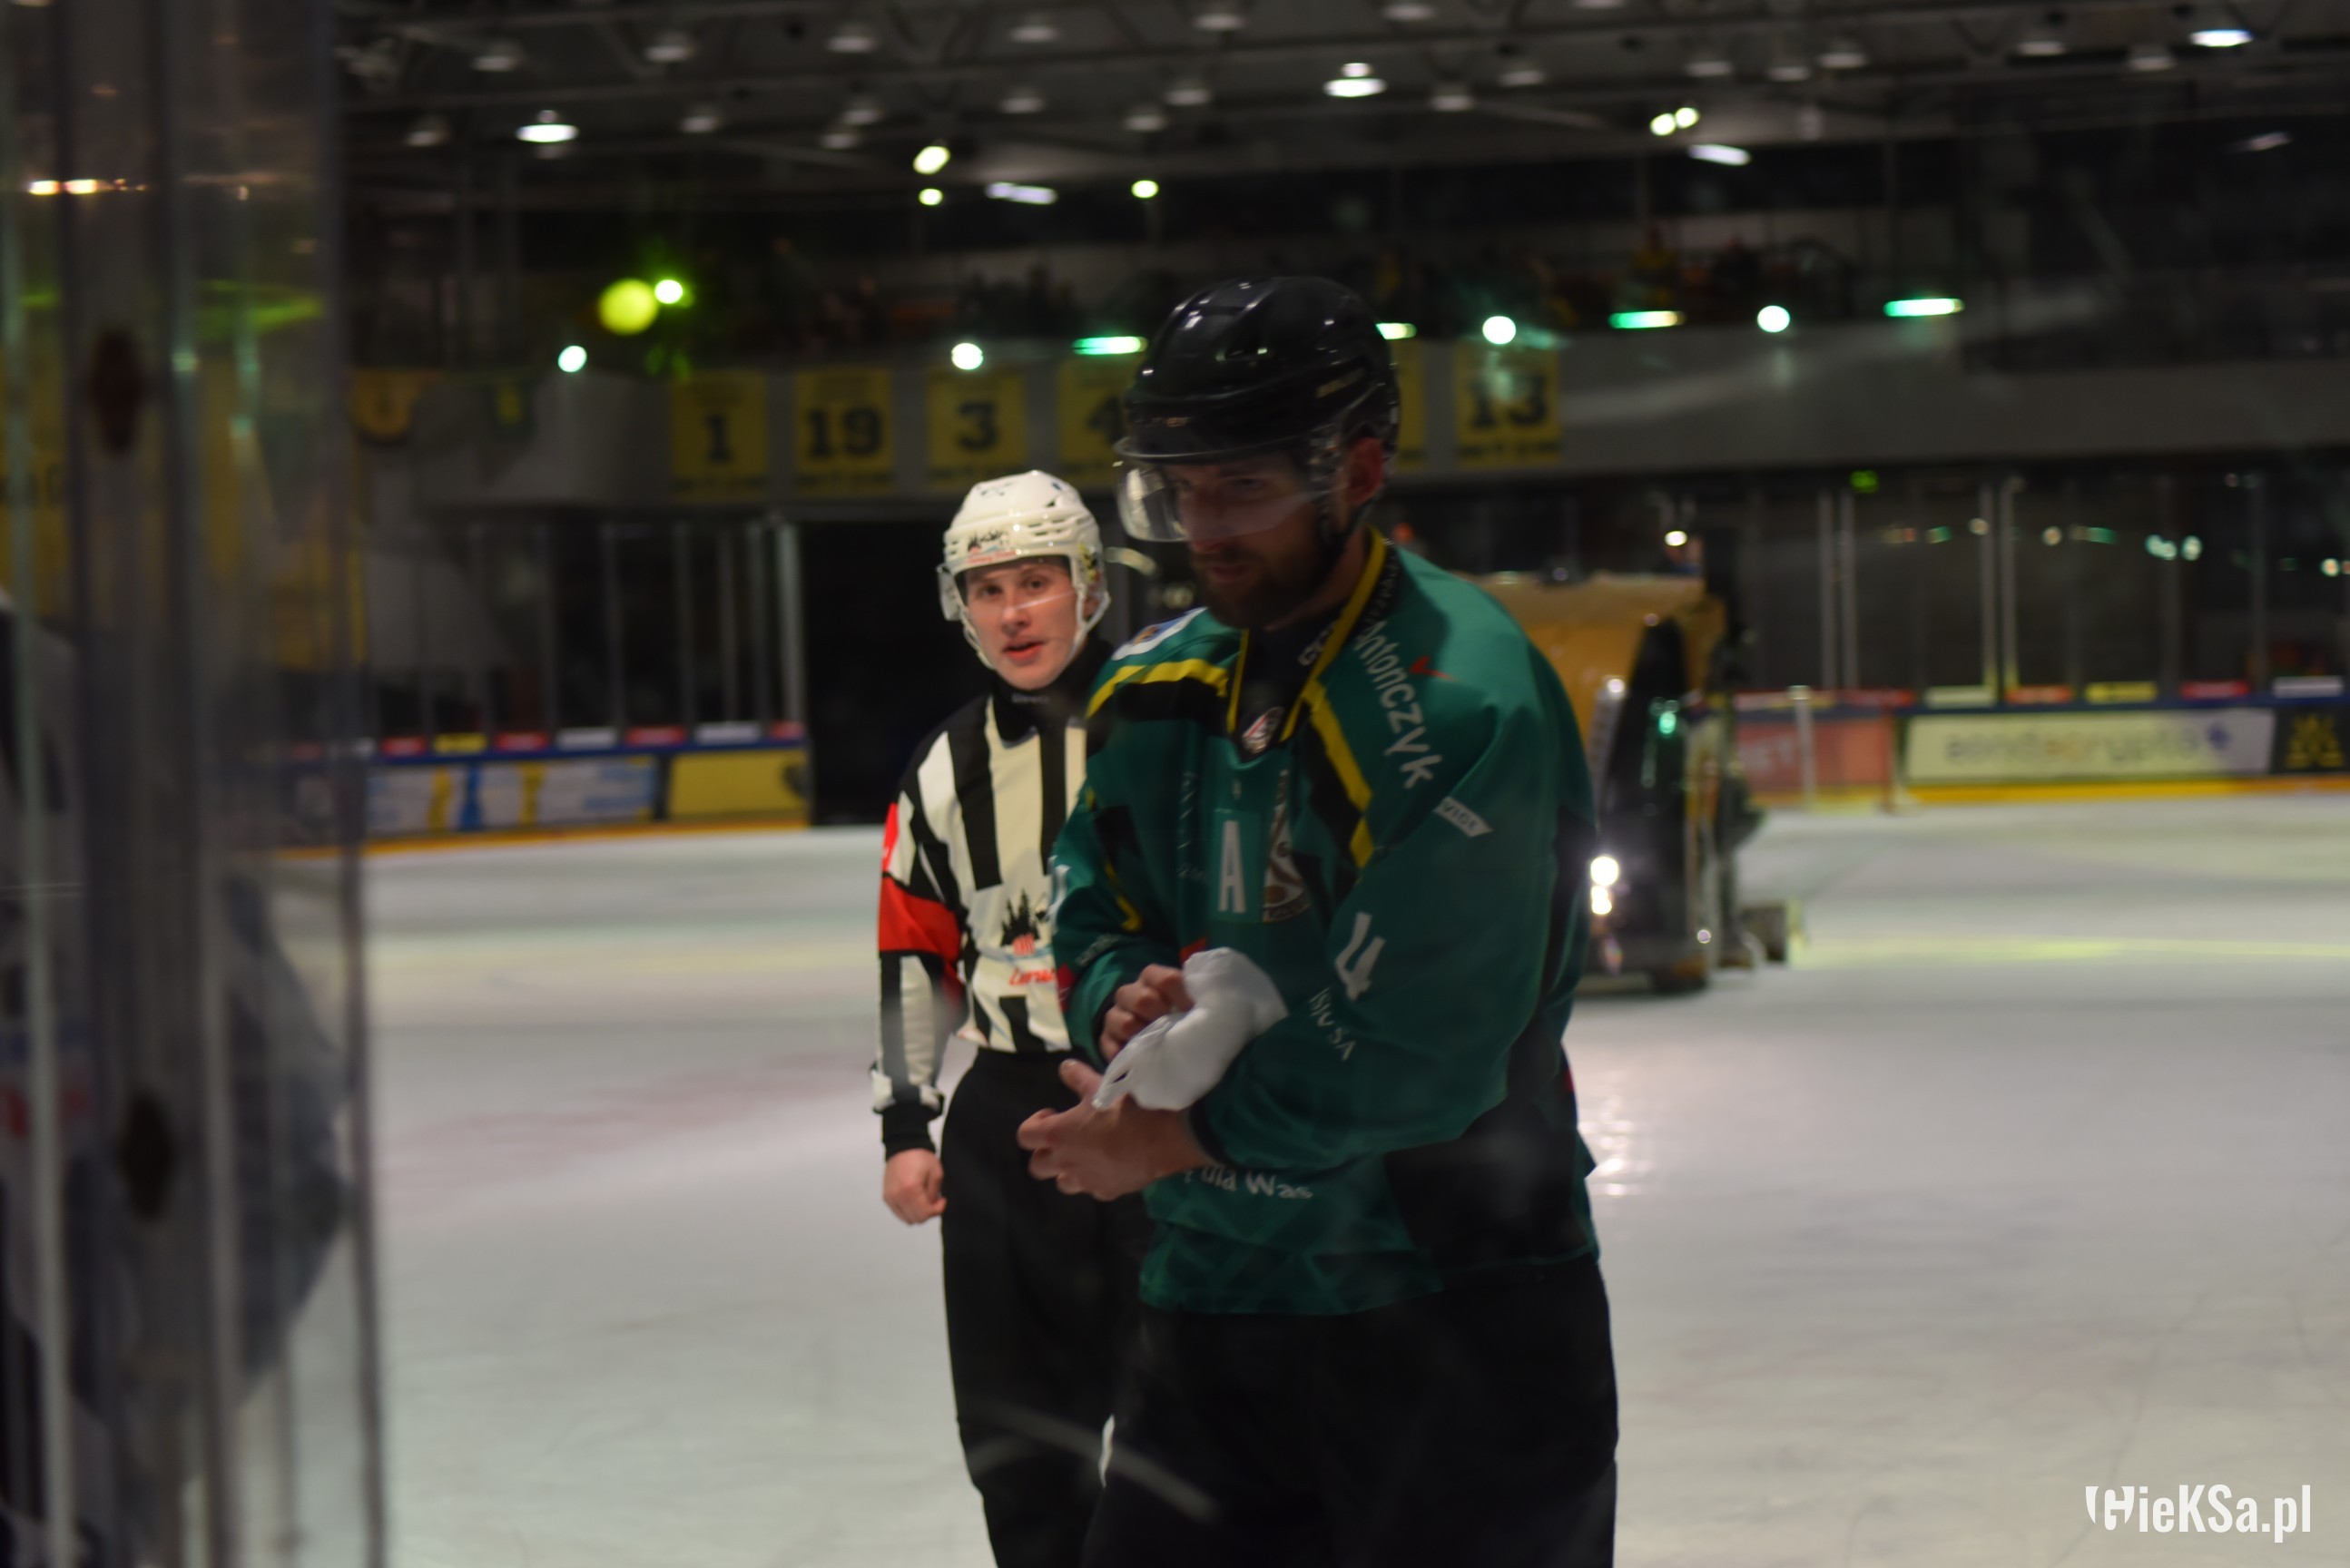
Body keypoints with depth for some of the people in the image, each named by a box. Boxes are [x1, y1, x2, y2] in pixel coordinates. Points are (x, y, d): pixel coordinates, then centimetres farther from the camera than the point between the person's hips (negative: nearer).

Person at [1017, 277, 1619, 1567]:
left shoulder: (1459, 700, -20)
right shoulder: (1157, 688, 6)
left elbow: (1416, 1049, -24)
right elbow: (1092, 906, 18)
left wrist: (1186, 1137, -14)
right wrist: (1131, 1002, -6)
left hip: (1456, 1306, -7)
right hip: (1211, 1295, 7)